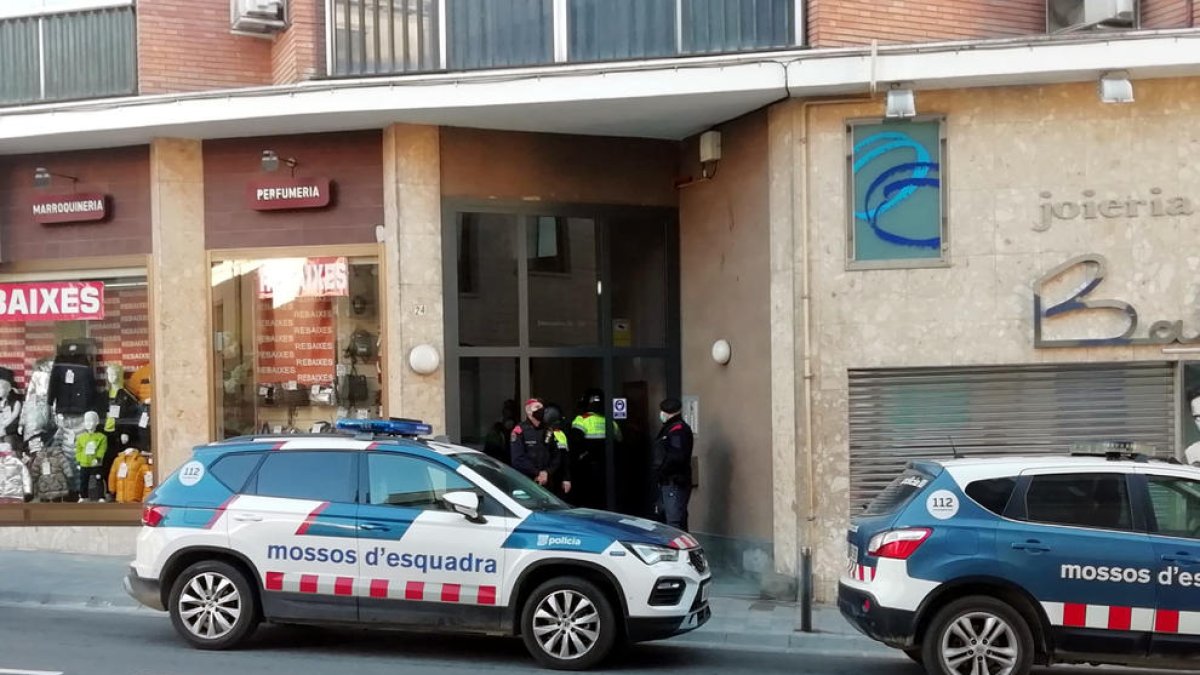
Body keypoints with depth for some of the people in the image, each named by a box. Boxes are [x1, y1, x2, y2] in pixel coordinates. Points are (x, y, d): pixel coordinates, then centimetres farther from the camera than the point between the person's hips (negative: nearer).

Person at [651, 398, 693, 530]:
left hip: (675, 483, -11)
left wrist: (659, 470, -17)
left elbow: (676, 457, -25)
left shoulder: (679, 429, -15)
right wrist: (657, 469, 12)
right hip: (667, 483, 11)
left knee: (675, 522, -15)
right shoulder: (669, 428, 19)